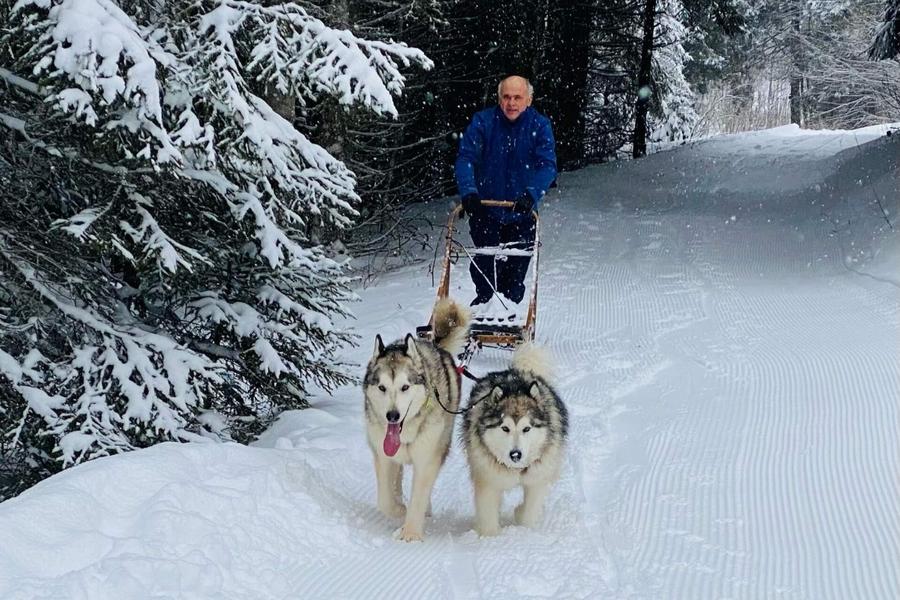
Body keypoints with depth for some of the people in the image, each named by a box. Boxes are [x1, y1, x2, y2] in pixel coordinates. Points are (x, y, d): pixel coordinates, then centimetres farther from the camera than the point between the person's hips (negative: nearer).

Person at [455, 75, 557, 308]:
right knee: (484, 264, 2)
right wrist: (468, 191, -31)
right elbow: (466, 158, -14)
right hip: (485, 209, 0)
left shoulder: (540, 126, -7)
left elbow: (547, 166, -16)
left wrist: (531, 194, -33)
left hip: (522, 212, 0)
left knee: (515, 270, 7)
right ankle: (483, 300, 24)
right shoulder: (483, 121, -7)